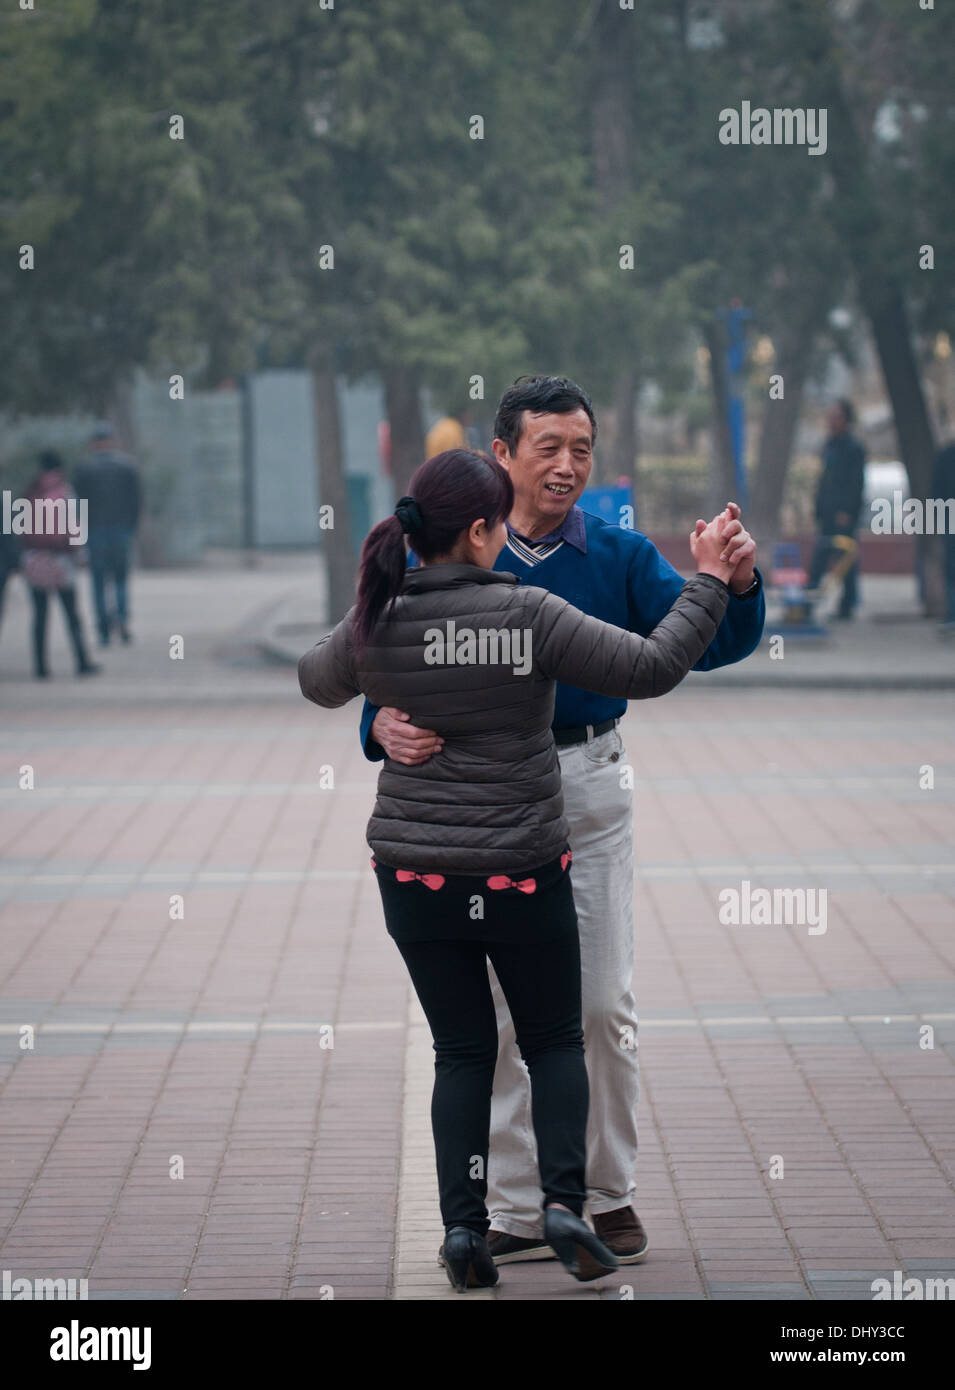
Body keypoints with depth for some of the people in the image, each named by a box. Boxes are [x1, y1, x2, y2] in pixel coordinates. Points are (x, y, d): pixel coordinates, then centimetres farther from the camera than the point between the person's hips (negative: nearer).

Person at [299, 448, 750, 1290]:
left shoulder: (375, 624, -5)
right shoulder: (528, 615, -16)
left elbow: (317, 683, 17)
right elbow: (651, 669, -12)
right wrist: (710, 583, -1)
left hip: (415, 874, 3)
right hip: (523, 873, -3)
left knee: (462, 1052, 15)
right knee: (555, 1041, 15)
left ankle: (463, 1224, 3)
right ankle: (564, 1198, -4)